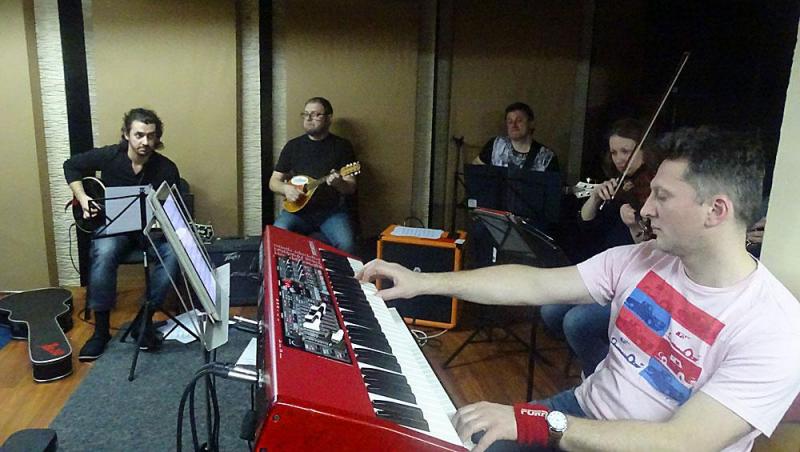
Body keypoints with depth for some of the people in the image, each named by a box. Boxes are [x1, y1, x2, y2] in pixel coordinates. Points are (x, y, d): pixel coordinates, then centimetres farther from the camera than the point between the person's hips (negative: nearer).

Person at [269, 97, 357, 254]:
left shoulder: (342, 146, 4)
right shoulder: (293, 146, 10)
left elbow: (351, 188, -2)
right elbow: (274, 181, 12)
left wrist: (339, 183, -25)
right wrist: (286, 189, -10)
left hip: (332, 211, -2)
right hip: (298, 209, 2)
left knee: (346, 244, -29)